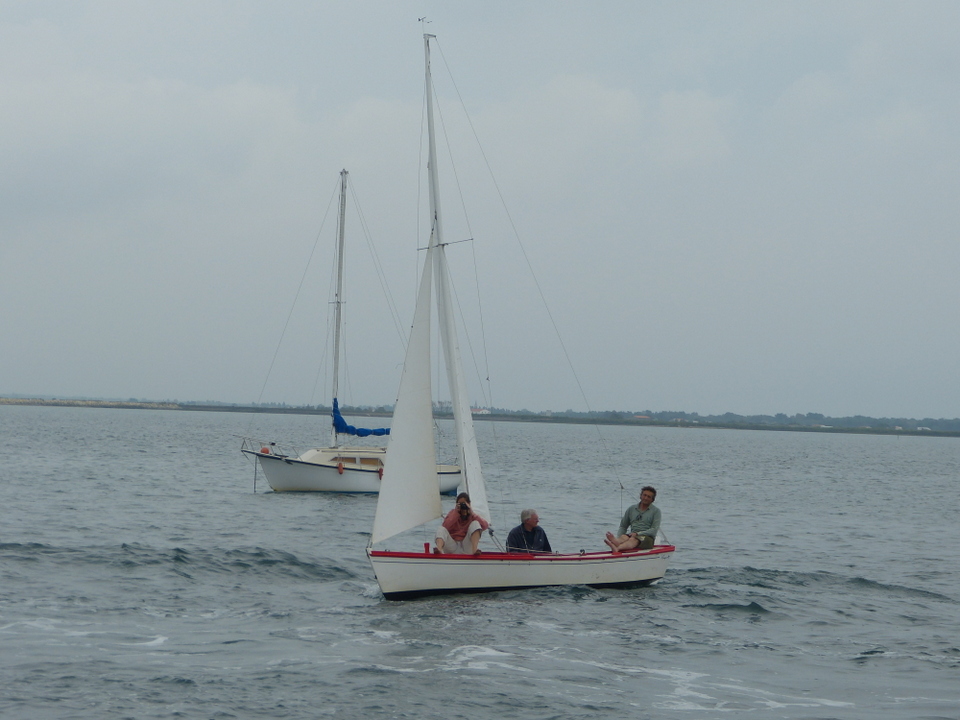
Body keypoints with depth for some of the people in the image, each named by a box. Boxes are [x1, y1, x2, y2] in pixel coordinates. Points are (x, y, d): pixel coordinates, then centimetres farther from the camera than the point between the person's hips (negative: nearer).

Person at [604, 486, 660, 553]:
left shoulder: (656, 511, 6)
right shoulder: (631, 509, 18)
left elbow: (654, 530, -5)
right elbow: (623, 527, 19)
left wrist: (637, 534, -18)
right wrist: (618, 538, -4)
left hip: (647, 538, -3)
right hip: (633, 535, 3)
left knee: (633, 540, -37)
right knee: (624, 537, -33)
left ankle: (617, 548, -70)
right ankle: (617, 542, -72)